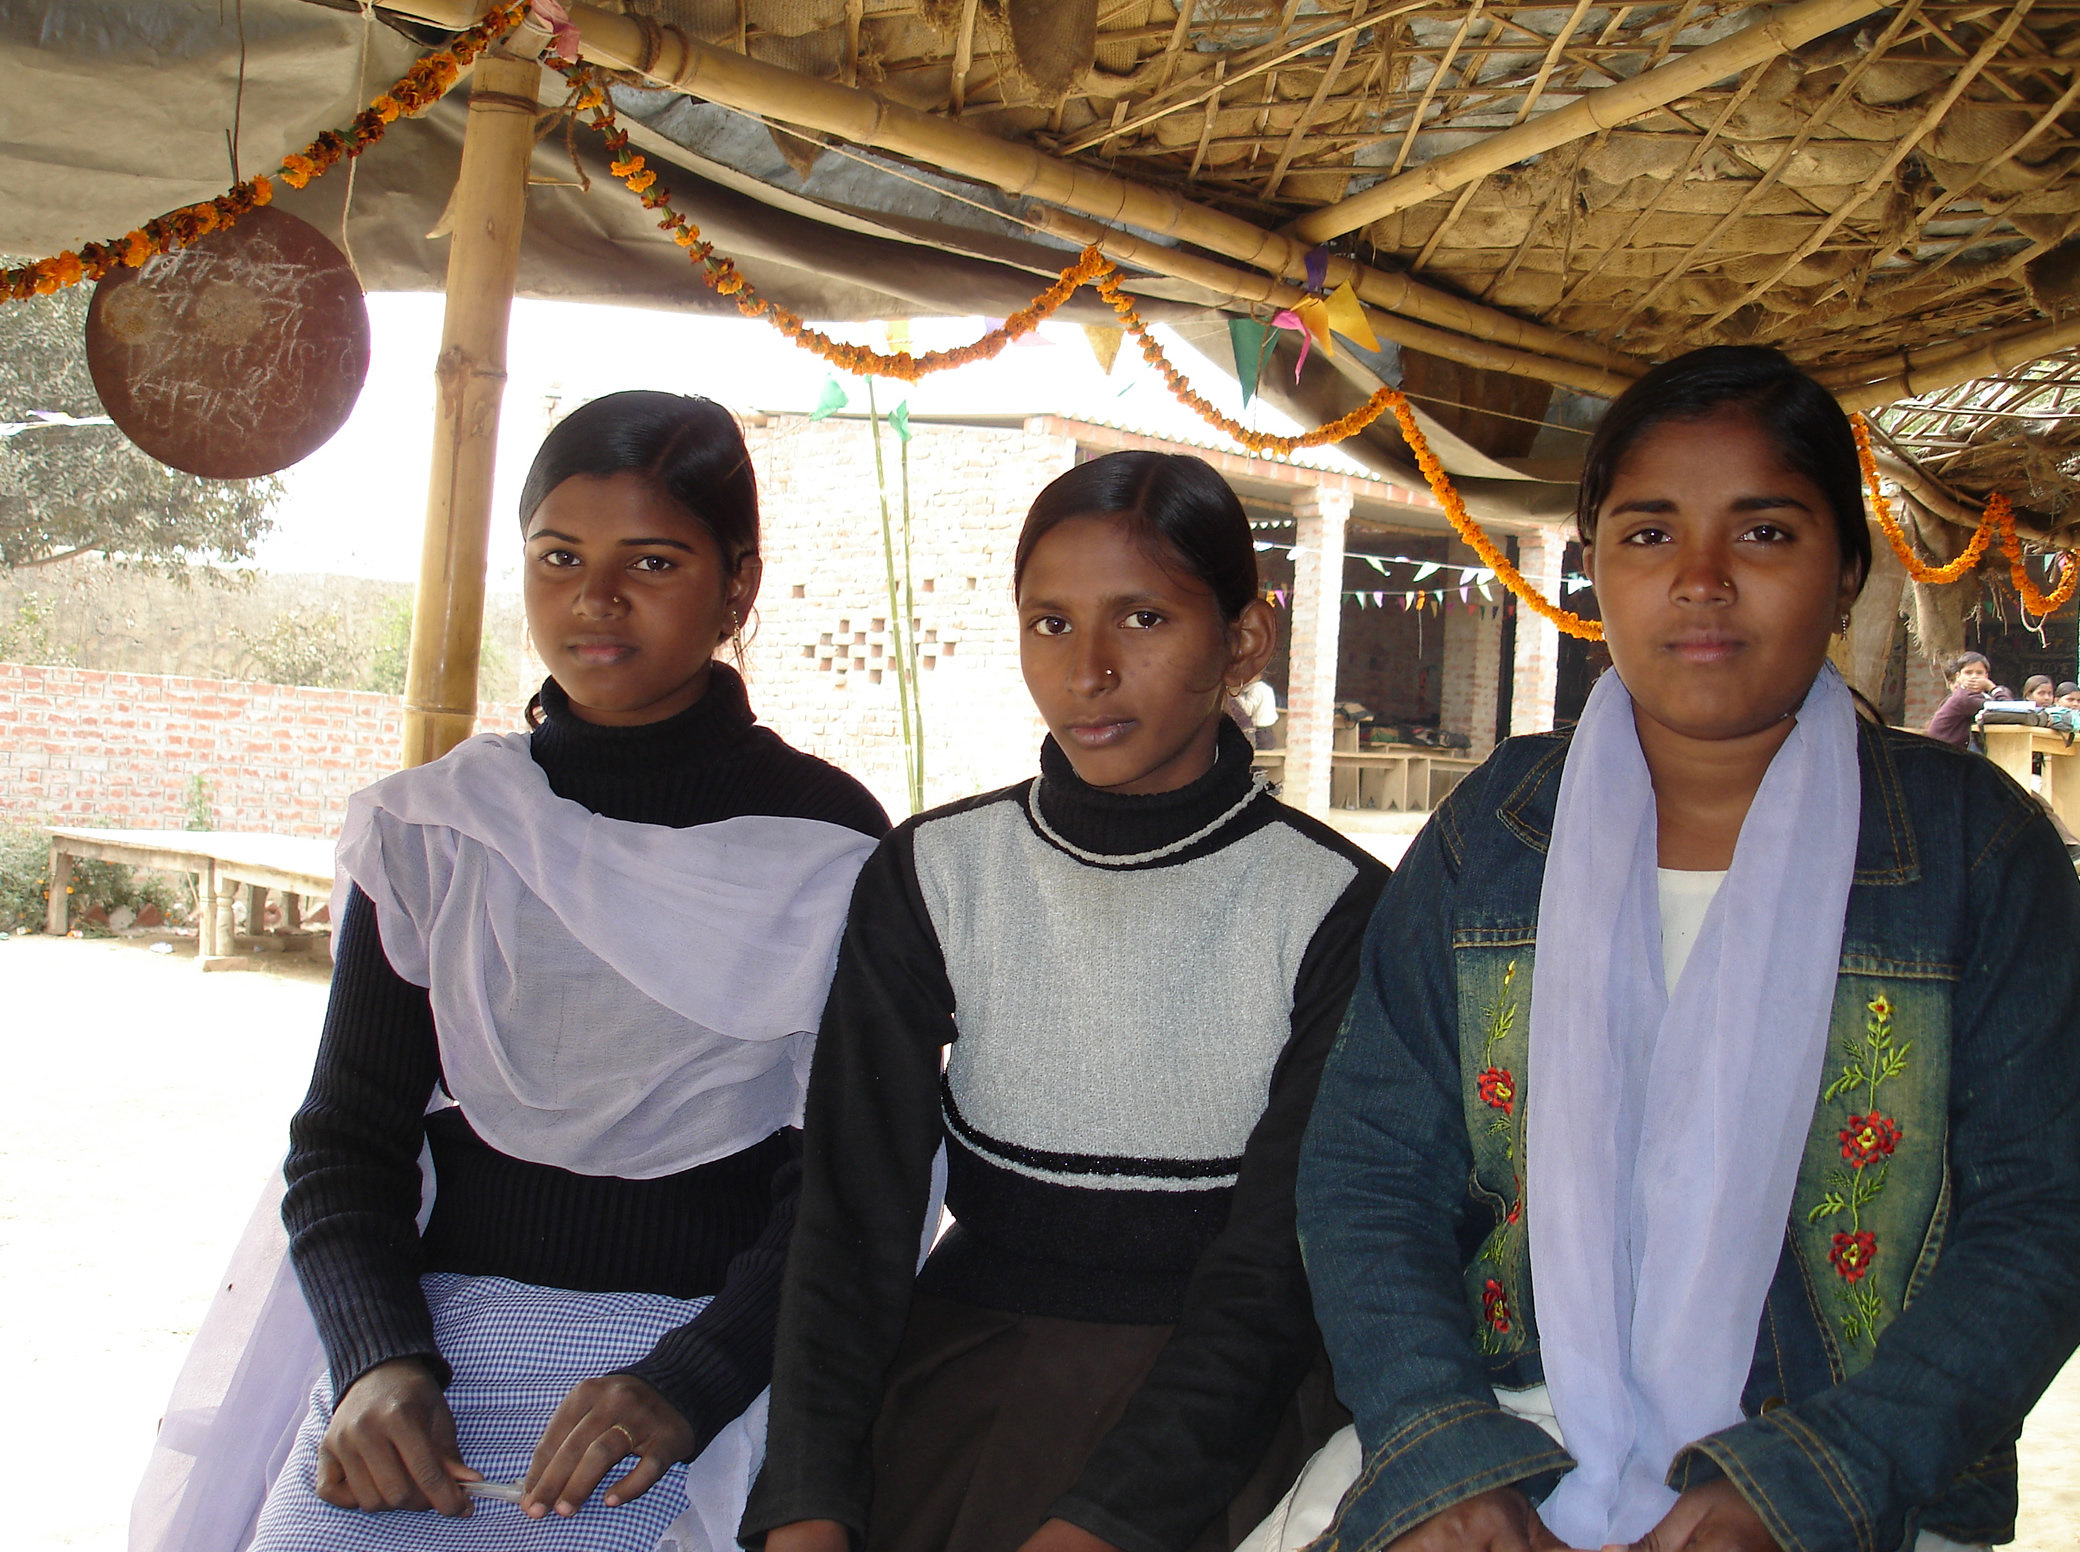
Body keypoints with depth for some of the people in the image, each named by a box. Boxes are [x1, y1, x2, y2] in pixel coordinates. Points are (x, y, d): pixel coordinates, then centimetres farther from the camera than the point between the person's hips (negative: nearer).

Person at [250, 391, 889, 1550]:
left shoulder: (829, 846, -1)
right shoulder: (430, 832, 7)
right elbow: (346, 1140, 7)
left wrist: (688, 1381, -17)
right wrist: (379, 1358, -10)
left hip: (716, 1331, -2)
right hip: (441, 1323, 2)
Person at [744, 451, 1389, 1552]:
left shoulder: (1336, 908, -5)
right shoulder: (931, 875, 2)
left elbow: (1275, 1267, -9)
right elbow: (851, 1210, -3)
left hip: (1213, 1397, -2)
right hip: (960, 1362, 2)